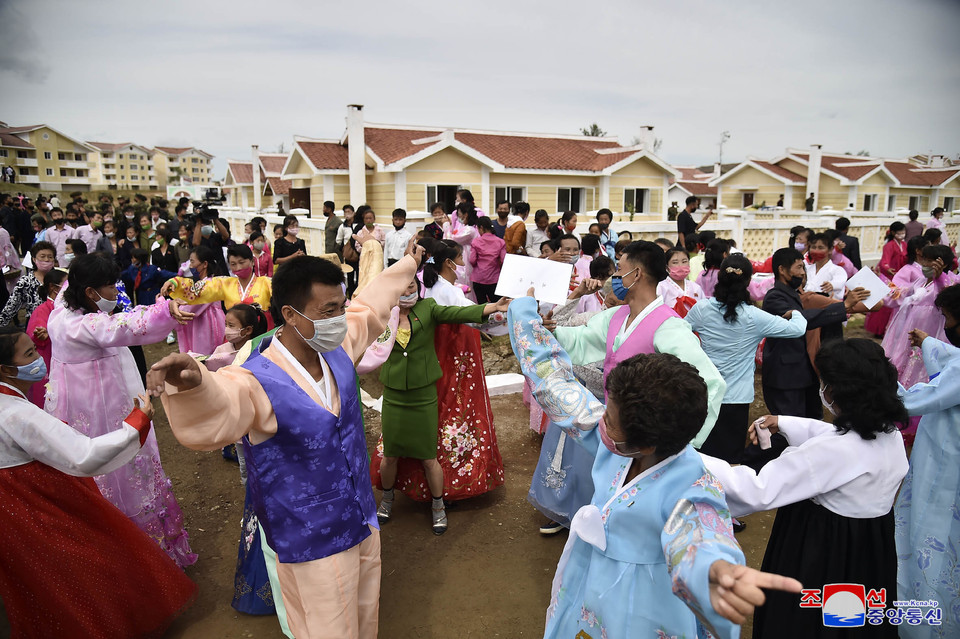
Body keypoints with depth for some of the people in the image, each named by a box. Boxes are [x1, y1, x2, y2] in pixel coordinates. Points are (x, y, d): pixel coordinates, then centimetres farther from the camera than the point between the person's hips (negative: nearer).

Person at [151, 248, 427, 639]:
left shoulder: (337, 347, -6)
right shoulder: (258, 383, -26)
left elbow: (370, 306, 12)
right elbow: (210, 418, -48)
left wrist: (409, 264, 26)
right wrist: (193, 384, -70)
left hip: (364, 524, 7)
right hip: (313, 548, -6)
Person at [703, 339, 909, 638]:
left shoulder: (831, 451, -34)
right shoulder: (891, 433, -7)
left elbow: (758, 491, -34)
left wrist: (691, 460, -31)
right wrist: (783, 423, 20)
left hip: (822, 552, -8)